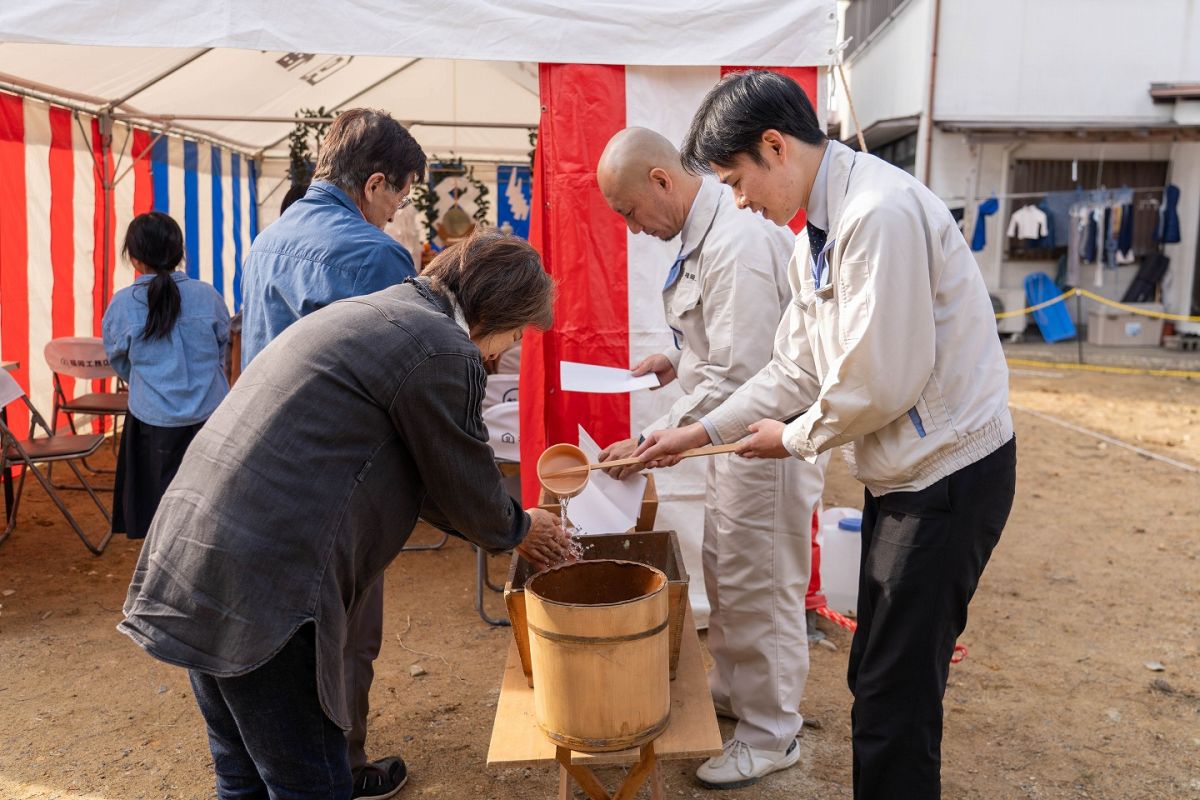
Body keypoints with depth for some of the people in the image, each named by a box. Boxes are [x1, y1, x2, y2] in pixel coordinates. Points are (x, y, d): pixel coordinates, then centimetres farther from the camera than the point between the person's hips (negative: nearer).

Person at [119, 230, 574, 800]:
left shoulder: (362, 314, 18)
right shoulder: (441, 350, -13)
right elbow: (467, 489, -2)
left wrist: (505, 528, 29)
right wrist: (519, 529, 19)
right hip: (258, 595, -10)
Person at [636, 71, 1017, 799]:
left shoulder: (879, 214, -23)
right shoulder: (817, 234, 8)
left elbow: (880, 381, -25)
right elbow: (798, 367, 12)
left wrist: (795, 438, -8)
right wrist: (701, 432, 9)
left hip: (949, 471, -9)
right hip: (904, 469, 9)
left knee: (897, 694, 2)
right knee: (876, 678, 20)